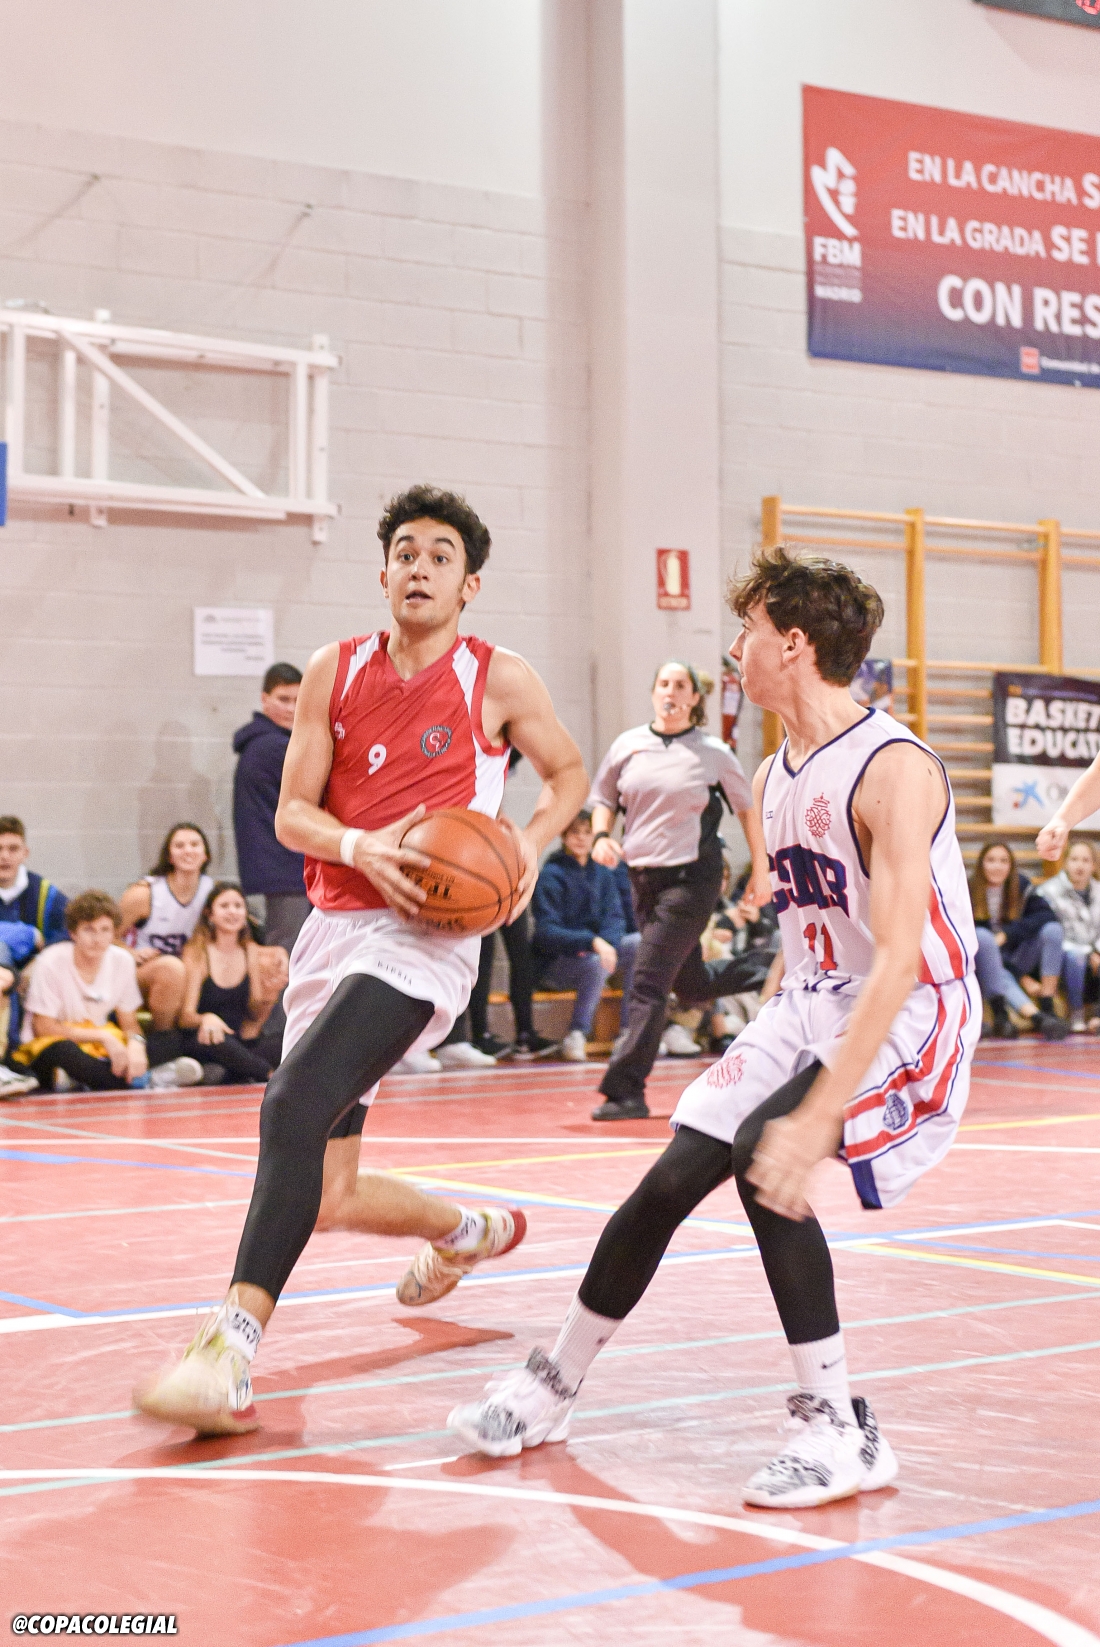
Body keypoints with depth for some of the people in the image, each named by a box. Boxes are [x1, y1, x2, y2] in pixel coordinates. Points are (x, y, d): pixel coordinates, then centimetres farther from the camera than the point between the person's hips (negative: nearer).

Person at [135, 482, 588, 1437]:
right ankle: (470, 1232, 43)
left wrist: (533, 842, -3)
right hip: (335, 926, 6)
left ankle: (230, 1353, -31)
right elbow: (292, 812, 7)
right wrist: (359, 845, -14)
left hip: (425, 937, -5)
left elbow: (568, 773, 17)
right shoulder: (335, 673, 9)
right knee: (330, 1197, 11)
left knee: (294, 1107, -29)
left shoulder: (499, 680, 1)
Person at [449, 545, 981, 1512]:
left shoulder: (894, 770, -23)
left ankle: (840, 1431, -16)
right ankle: (552, 1391, 21)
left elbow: (898, 963, -30)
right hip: (810, 1001, 8)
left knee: (768, 1155, -29)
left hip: (914, 1015, -8)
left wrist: (816, 1118, -36)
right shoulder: (772, 781, 6)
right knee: (672, 1178, 2)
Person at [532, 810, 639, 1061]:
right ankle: (576, 1036, -22)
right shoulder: (550, 876, -10)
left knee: (639, 943, -16)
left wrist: (607, 943, -23)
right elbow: (546, 933, -18)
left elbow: (614, 919, 2)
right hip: (555, 964, -6)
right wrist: (592, 942, -33)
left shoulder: (602, 873, 8)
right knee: (596, 964, -35)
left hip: (596, 952, 6)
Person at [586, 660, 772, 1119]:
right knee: (689, 985, 15)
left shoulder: (712, 753, -3)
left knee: (648, 983, -13)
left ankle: (625, 1091, -12)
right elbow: (603, 797, 17)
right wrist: (601, 836, -3)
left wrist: (760, 869, 8)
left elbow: (747, 807, 8)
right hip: (643, 875, 5)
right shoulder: (627, 746, 6)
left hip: (692, 878, -5)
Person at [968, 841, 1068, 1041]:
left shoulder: (1021, 886, 2)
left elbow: (1047, 915, -12)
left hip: (1015, 961, 3)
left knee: (1052, 929, -19)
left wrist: (1006, 935, -24)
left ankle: (1047, 1008, -24)